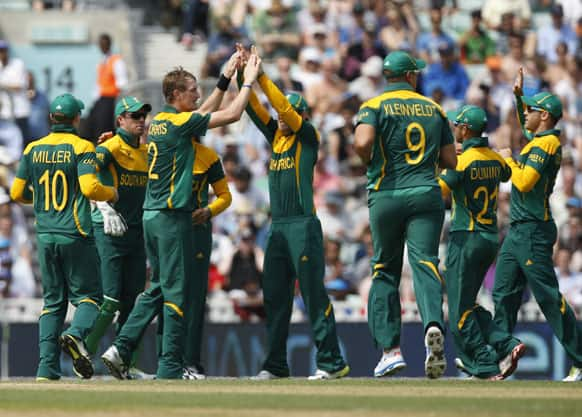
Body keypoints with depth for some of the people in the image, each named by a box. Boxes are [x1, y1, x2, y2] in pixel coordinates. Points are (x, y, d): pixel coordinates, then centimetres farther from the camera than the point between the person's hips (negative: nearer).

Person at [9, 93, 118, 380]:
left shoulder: (33, 149, 8)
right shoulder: (81, 147, -6)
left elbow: (17, 193, 9)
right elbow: (89, 187, -19)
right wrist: (111, 194, 1)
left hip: (45, 236, 4)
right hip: (76, 235, -4)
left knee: (52, 300, 10)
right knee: (88, 294, 5)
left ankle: (47, 367, 0)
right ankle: (76, 334, -26)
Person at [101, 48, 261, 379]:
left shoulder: (159, 122, 14)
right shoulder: (180, 122, -12)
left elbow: (205, 112, 27)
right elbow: (232, 114, -12)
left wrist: (227, 77, 27)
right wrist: (249, 80, 1)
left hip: (152, 216, 9)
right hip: (173, 216, -9)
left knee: (158, 288, 15)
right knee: (176, 291, -5)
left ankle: (121, 349, 7)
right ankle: (170, 367, -5)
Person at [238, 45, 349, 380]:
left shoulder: (308, 138, -2)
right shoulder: (276, 136, 17)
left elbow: (285, 107, -14)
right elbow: (254, 108, 10)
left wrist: (262, 78, -13)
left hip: (304, 225, -8)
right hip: (278, 227, 8)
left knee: (314, 293, -9)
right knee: (274, 296, 8)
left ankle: (332, 362, -8)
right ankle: (276, 364, 13)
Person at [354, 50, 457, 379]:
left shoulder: (375, 106, 2)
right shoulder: (434, 109, 12)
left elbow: (363, 143, -18)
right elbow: (450, 161, 12)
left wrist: (371, 164, 3)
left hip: (386, 196, -1)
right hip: (427, 196, 1)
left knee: (385, 271, 11)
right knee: (425, 264, -10)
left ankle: (391, 349, 6)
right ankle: (433, 324, -38)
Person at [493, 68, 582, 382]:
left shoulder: (546, 144, -15)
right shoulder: (535, 140, 14)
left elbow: (524, 182, -23)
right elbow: (525, 126, 38)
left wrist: (508, 159, -7)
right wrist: (518, 95, 28)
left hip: (533, 232, -10)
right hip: (518, 230, 10)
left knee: (549, 297, -11)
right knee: (503, 294, 10)